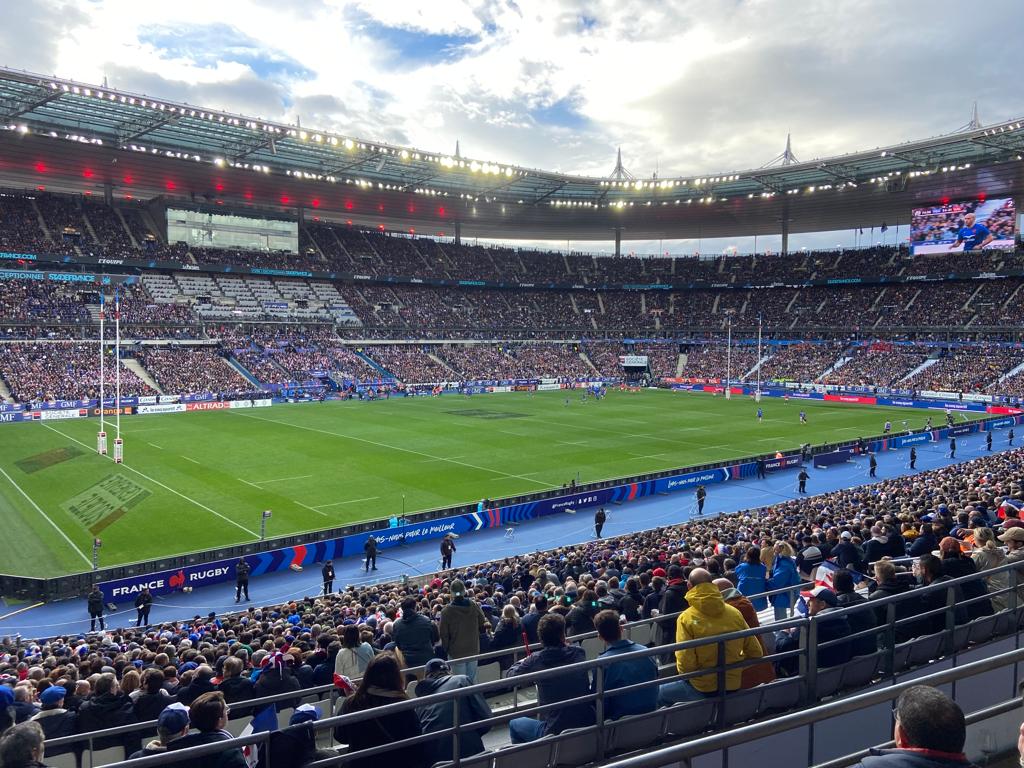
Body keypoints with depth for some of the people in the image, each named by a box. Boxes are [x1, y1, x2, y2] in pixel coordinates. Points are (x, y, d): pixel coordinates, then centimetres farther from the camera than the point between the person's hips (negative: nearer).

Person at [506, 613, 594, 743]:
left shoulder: (535, 660, -13)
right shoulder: (579, 653, -4)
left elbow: (510, 675, 4)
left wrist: (522, 663, 25)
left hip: (555, 732, -4)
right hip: (588, 725, 4)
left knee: (514, 723, 23)